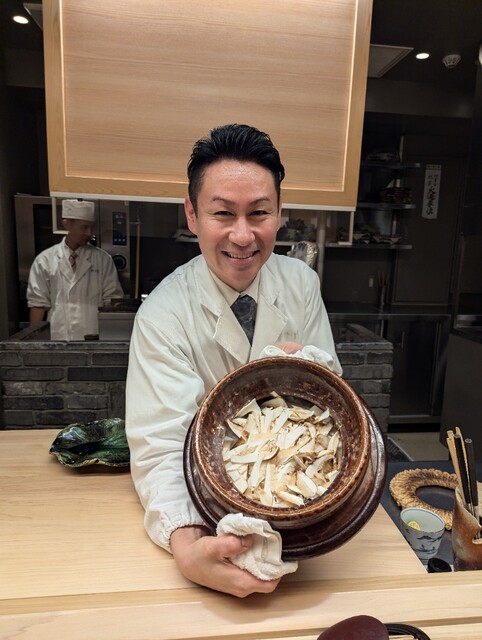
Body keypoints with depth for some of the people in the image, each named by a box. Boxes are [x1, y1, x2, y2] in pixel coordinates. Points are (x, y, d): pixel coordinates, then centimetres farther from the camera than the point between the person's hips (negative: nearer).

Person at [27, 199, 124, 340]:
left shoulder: (103, 259, 2)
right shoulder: (45, 260, 1)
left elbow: (112, 301, 2)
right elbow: (38, 303, 3)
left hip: (93, 338, 0)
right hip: (58, 337, 0)